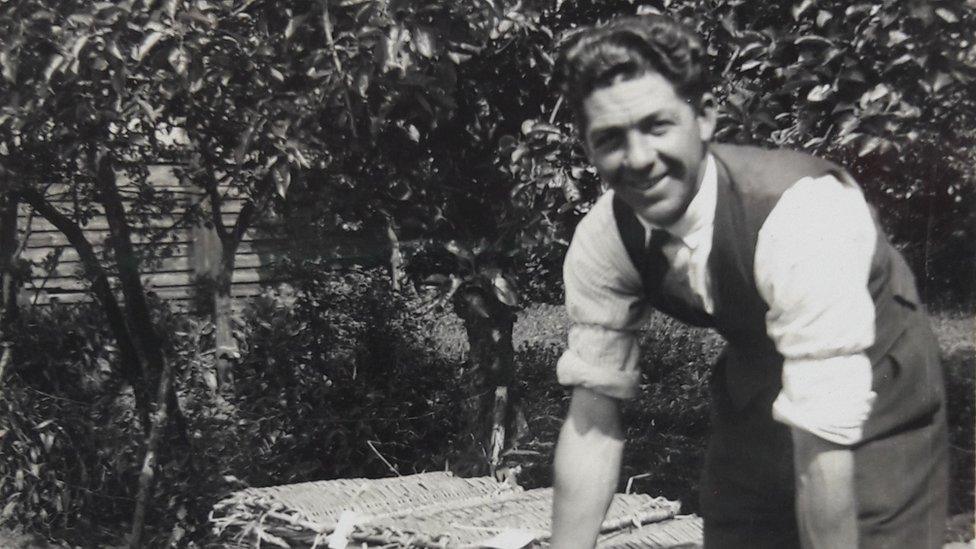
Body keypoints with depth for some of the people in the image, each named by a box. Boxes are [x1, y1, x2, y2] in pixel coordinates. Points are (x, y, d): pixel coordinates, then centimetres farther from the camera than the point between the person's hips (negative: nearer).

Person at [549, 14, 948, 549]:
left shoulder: (803, 214, -37)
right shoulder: (601, 242, -18)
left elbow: (824, 443, -35)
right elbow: (592, 416, -12)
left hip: (872, 416, -4)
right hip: (750, 411, 5)